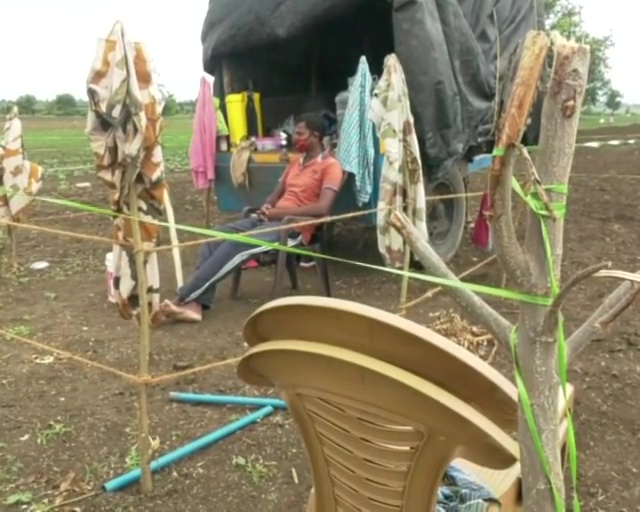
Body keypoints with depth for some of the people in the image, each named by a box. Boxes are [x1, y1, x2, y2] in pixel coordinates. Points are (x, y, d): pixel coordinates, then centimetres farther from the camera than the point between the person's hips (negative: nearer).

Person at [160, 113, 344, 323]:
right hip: (271, 219, 8)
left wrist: (279, 212, -16)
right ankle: (196, 304, -22)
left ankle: (182, 298, -23)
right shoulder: (295, 161, 22)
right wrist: (267, 206, -1)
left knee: (235, 245, -28)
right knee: (216, 236, -13)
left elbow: (322, 208, -19)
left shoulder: (330, 166, -6)